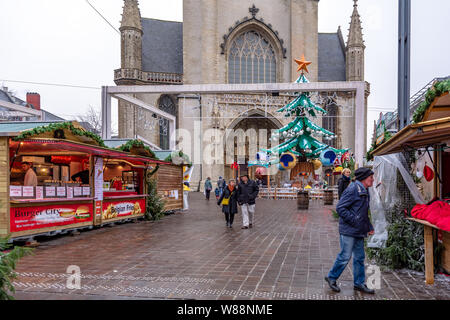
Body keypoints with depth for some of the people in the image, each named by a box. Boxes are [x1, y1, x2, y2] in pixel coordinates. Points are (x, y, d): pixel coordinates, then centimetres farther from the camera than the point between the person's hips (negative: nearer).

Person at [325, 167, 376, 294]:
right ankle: (331, 277, 15)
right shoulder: (353, 189, -15)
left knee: (360, 257, 13)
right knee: (345, 256, -3)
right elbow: (340, 208, -20)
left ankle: (359, 283, 23)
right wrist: (353, 221, -19)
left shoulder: (365, 191, 16)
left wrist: (369, 227, 15)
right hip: (348, 231, -9)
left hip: (359, 232, 9)